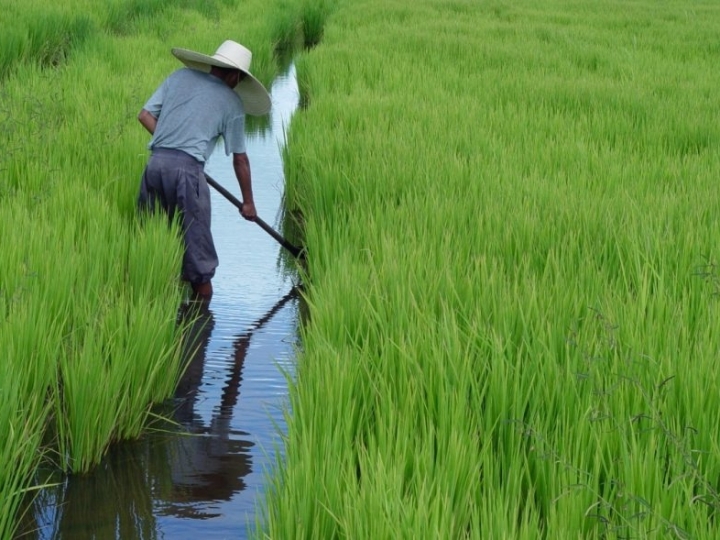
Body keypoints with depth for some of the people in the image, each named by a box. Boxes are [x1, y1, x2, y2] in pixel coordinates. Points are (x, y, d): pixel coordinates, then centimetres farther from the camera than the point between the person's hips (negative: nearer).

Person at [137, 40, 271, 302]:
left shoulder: (180, 76, 16)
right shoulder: (232, 102, 8)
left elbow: (145, 115, 11)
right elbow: (239, 158, 12)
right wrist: (248, 202, 21)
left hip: (156, 162, 4)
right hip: (188, 168, -4)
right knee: (196, 241, 7)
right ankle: (201, 301, 13)